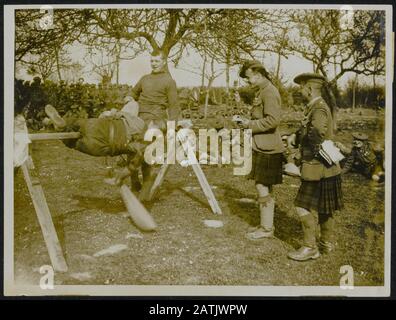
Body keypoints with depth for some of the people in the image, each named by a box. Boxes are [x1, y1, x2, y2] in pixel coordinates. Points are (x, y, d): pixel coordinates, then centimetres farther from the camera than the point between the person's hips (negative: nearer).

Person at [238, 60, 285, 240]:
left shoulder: (269, 92, -14)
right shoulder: (260, 91, 17)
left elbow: (272, 120, -24)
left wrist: (250, 124, -15)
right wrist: (248, 122, 9)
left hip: (268, 149, -10)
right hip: (262, 147, 10)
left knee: (263, 188, -4)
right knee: (263, 187, 15)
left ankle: (266, 229, 6)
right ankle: (266, 225, 26)